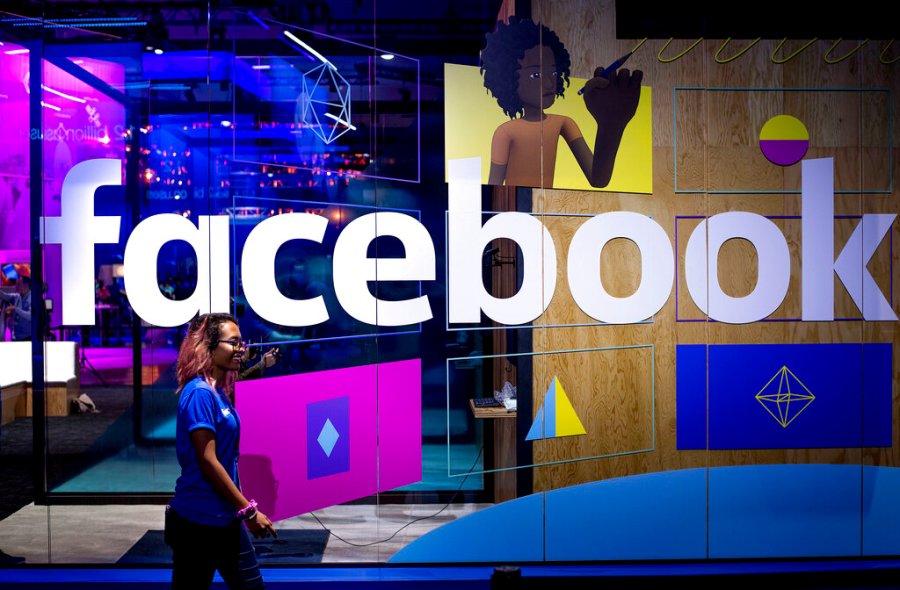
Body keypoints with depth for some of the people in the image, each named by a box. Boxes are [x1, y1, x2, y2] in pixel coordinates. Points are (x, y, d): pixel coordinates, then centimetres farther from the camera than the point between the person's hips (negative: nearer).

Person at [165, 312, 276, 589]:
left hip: (224, 518, 9)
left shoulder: (219, 391, 10)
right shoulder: (199, 392, -17)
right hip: (198, 520, -9)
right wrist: (249, 511, -17)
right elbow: (207, 461, -21)